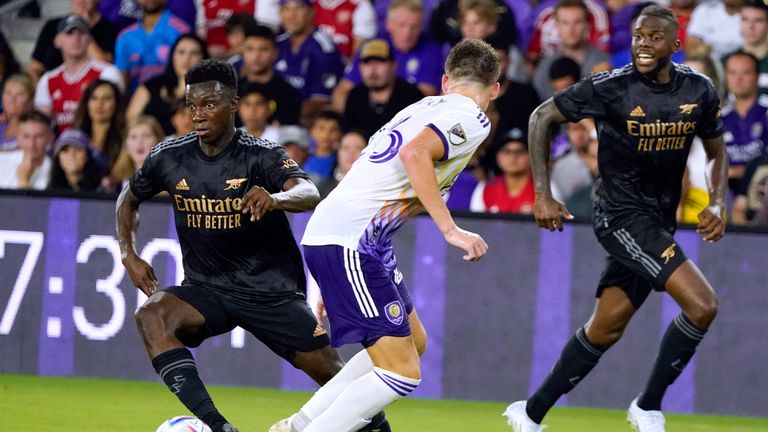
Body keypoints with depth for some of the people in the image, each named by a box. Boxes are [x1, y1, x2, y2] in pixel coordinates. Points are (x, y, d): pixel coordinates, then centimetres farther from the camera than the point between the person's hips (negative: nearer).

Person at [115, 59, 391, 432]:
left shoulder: (262, 156, -14)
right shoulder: (170, 157, -3)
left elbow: (309, 194, -33)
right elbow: (129, 199, 16)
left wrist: (275, 199, -55)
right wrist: (129, 255, 1)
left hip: (271, 289, -2)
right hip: (206, 289, 2)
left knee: (331, 373, -2)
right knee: (151, 314, -29)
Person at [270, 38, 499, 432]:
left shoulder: (426, 106, 18)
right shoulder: (472, 119, -7)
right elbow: (414, 153, -25)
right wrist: (451, 230, -24)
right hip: (350, 241, -9)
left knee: (413, 343, 21)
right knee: (402, 373, -9)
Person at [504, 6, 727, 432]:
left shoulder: (699, 91, 0)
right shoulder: (610, 88, -14)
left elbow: (717, 152, 15)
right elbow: (542, 117, -3)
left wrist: (716, 203, -3)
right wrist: (543, 195, -7)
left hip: (659, 223, 6)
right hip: (621, 216, -6)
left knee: (604, 329, 11)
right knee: (702, 305, -19)